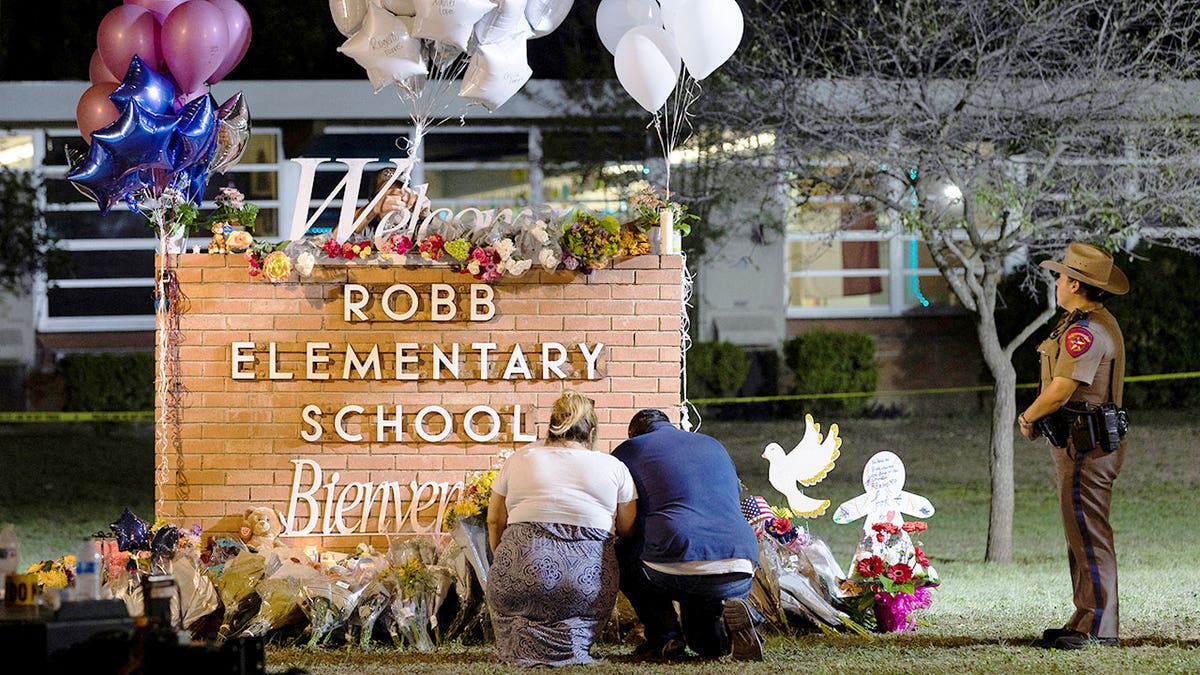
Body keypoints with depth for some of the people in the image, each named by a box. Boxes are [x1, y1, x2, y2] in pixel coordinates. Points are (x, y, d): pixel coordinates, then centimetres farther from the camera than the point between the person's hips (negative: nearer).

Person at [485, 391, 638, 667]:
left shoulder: (519, 459, 13)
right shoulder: (613, 468, 11)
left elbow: (495, 521, 15)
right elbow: (628, 530, 11)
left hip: (522, 574, 1)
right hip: (590, 584, -1)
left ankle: (523, 639, 0)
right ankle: (570, 642, -5)